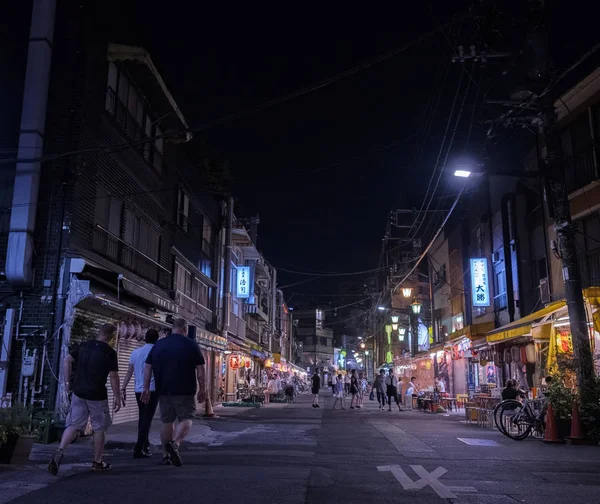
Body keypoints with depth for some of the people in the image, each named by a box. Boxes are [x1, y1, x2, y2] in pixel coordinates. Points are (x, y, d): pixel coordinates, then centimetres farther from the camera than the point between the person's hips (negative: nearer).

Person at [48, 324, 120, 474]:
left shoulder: (83, 346, 6)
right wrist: (117, 398, -3)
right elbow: (113, 377, -10)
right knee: (99, 428, 10)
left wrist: (67, 382, 9)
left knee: (73, 425, 8)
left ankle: (59, 452, -14)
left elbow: (66, 361, 4)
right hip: (97, 395, -4)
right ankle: (97, 462, 19)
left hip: (78, 392, 4)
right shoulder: (110, 352, -9)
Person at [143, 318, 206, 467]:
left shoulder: (158, 345, 10)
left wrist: (146, 388, 10)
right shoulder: (191, 345, -1)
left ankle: (167, 455, 19)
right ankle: (175, 443, -22)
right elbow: (200, 369, -3)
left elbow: (148, 367, 8)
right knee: (186, 419, 3)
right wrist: (202, 389, 3)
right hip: (185, 391, -4)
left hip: (164, 391, 4)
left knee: (167, 422, 14)